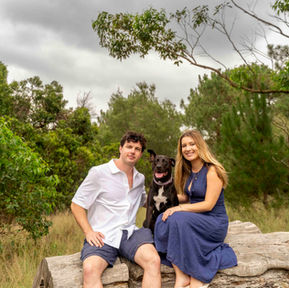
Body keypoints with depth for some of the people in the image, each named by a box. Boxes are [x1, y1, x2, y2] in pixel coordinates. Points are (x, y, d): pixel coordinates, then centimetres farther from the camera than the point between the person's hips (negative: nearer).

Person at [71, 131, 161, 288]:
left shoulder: (140, 179, 18)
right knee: (90, 270, -34)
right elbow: (76, 205, 3)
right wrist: (89, 232, -10)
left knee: (154, 260, -27)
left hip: (129, 233, 4)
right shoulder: (98, 173, 1)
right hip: (102, 236, -3)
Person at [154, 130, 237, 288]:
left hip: (215, 222, -7)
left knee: (178, 219, -32)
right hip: (195, 219, 7)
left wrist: (179, 208, -20)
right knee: (163, 219, -20)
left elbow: (208, 204, -17)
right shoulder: (188, 172, 12)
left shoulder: (212, 171, -12)